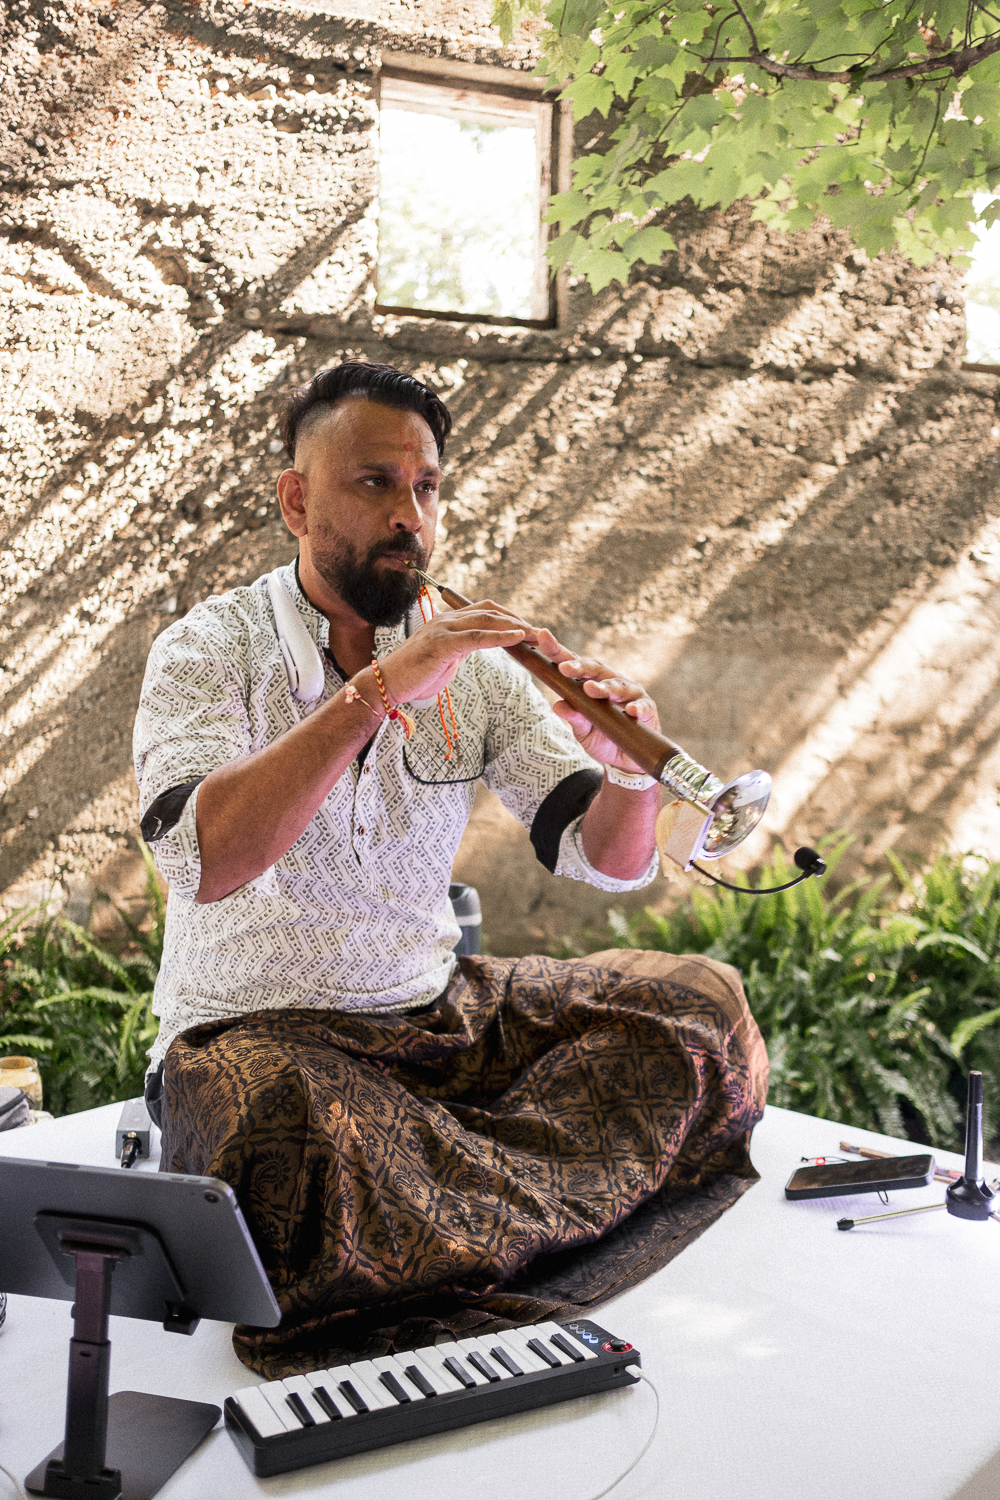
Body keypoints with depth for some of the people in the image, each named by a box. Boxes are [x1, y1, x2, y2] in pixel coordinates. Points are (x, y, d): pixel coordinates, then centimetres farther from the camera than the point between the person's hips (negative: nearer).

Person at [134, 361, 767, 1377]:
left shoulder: (470, 662, 5)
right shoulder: (209, 650, -8)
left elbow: (605, 858, 0)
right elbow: (203, 859, -28)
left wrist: (628, 774, -22)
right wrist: (377, 689, -32)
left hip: (439, 1013, 5)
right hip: (255, 1034, -5)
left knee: (700, 1004, -10)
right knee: (288, 1130, -39)